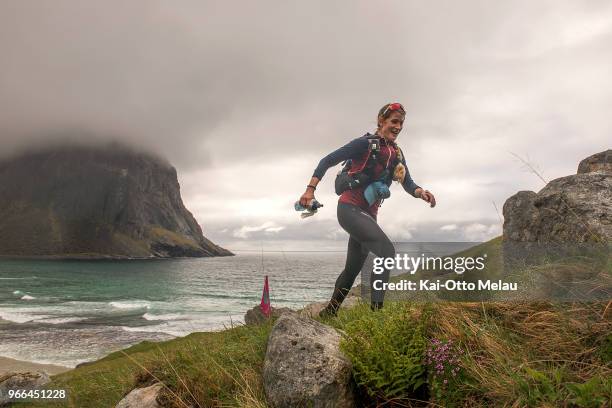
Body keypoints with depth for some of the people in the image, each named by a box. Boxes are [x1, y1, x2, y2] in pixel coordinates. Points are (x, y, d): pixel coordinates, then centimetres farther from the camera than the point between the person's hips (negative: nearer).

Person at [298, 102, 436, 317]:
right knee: (387, 251, -25)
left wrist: (422, 192, -19)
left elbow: (408, 184, 4)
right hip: (350, 208, -8)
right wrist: (310, 189, -18)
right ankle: (376, 309, -24)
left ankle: (329, 312, 30)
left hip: (368, 214, 8)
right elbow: (328, 160, -9)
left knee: (353, 267, 15)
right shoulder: (366, 143, -9)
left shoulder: (397, 153, 12)